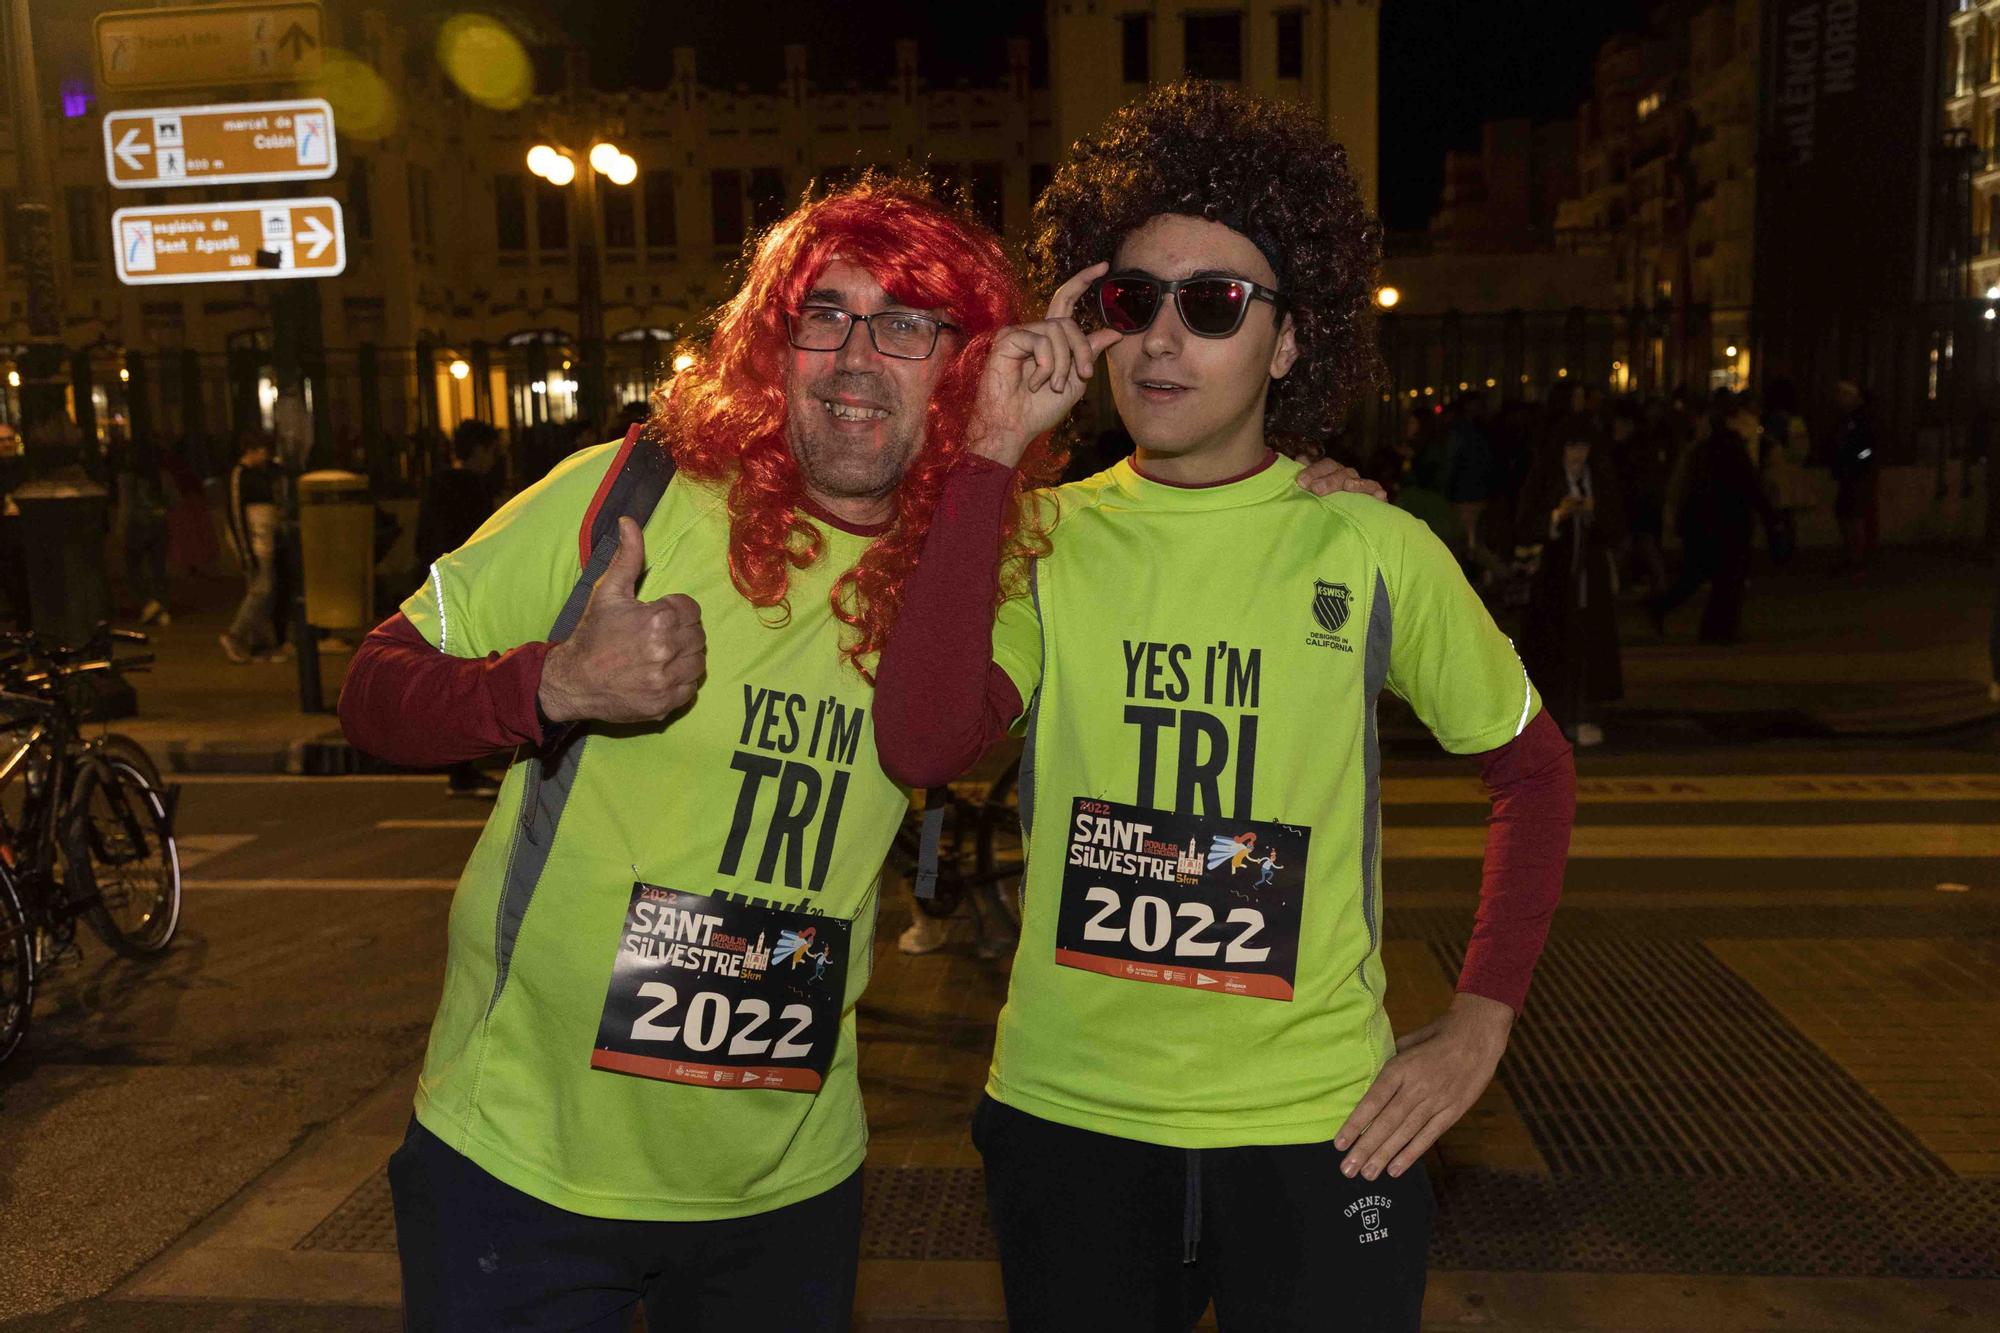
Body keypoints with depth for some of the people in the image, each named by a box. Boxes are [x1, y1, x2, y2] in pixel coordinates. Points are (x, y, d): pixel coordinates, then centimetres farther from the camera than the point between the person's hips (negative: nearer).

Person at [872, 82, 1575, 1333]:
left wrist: (1480, 1022, -1)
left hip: (1318, 1131, -1)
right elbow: (923, 743, -20)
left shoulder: (1371, 550, -5)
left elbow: (1536, 766, 6)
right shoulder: (1045, 538, -3)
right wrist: (994, 452, -20)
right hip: (1067, 1114, 2)